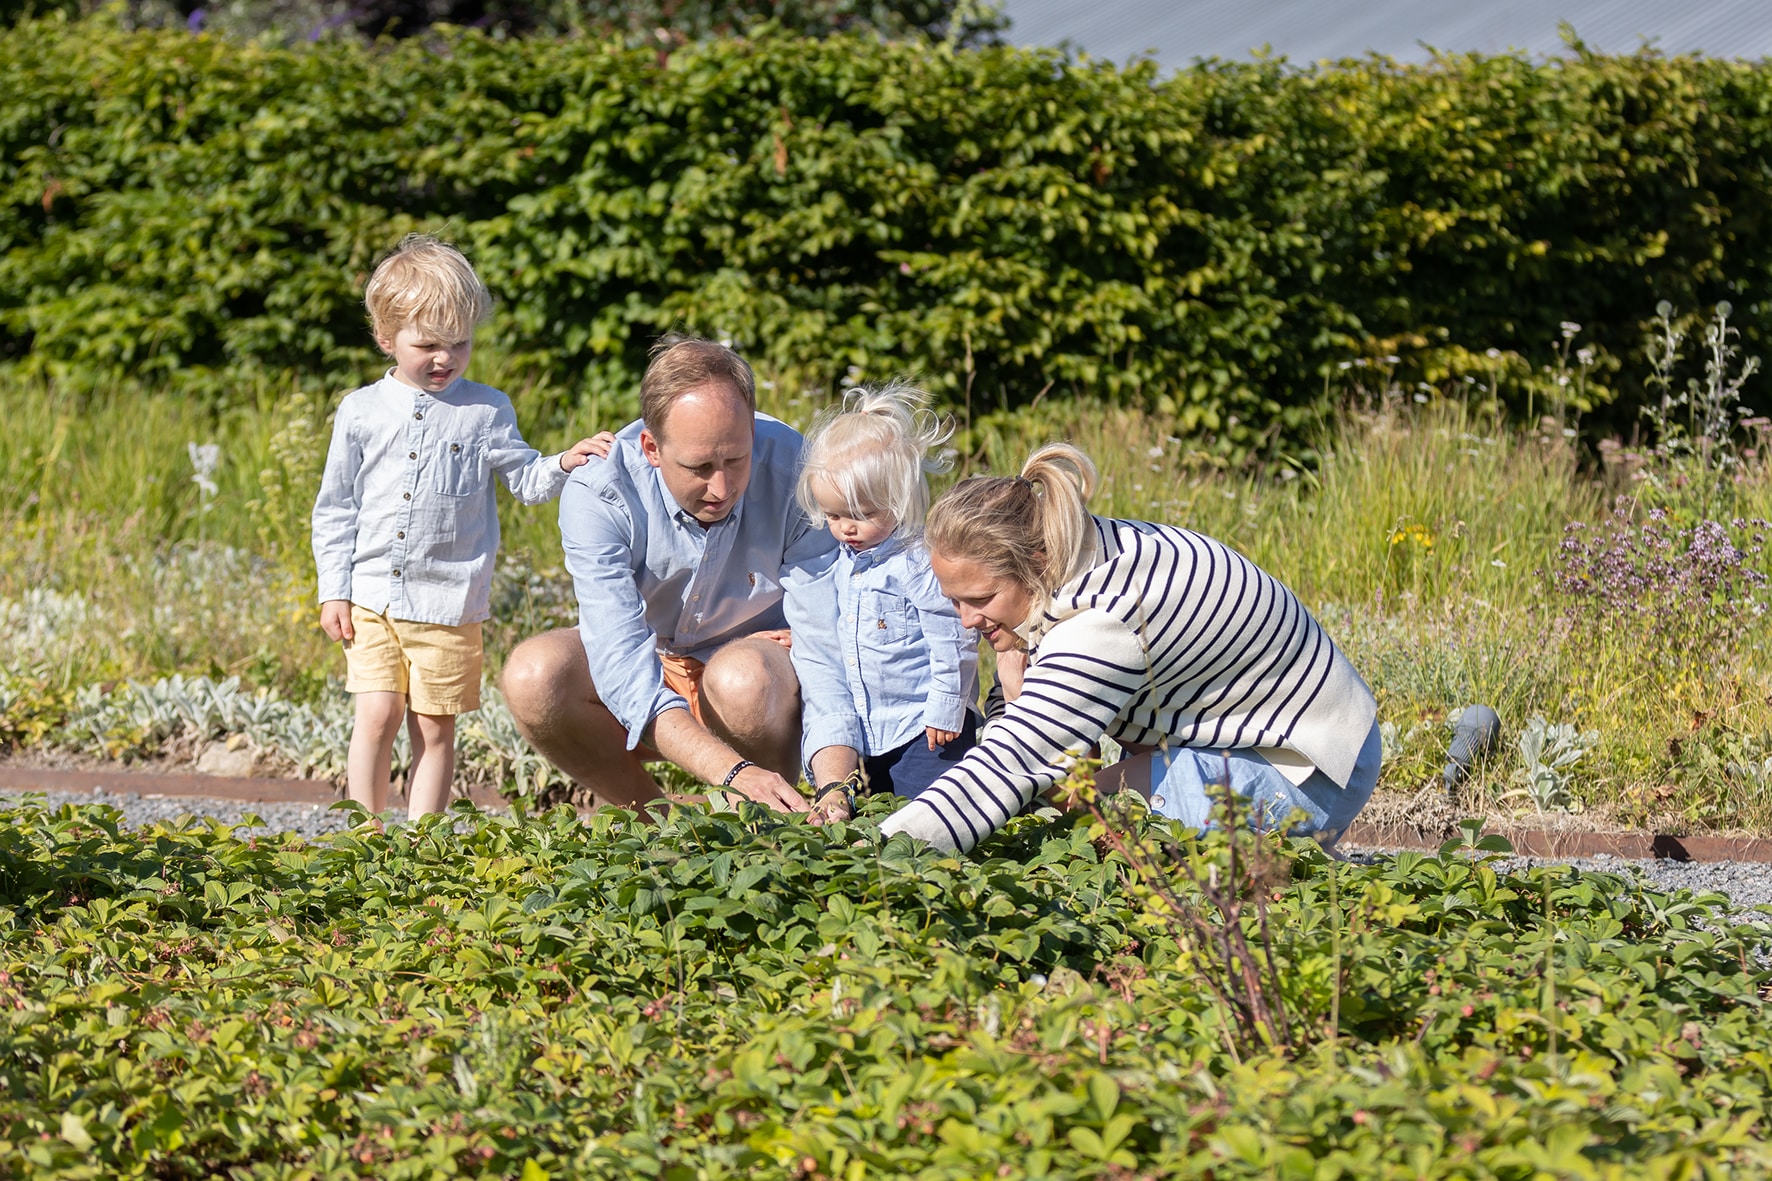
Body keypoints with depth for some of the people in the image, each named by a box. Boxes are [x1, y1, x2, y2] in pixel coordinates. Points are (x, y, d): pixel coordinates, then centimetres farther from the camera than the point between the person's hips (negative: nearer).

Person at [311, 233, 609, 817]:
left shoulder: (486, 412, 3)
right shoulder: (361, 412, 4)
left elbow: (525, 480, 5)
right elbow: (336, 507, 8)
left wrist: (564, 463, -17)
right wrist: (333, 592, 3)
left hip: (450, 606, 0)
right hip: (373, 599, 0)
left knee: (435, 728, 3)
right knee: (377, 716, -7)